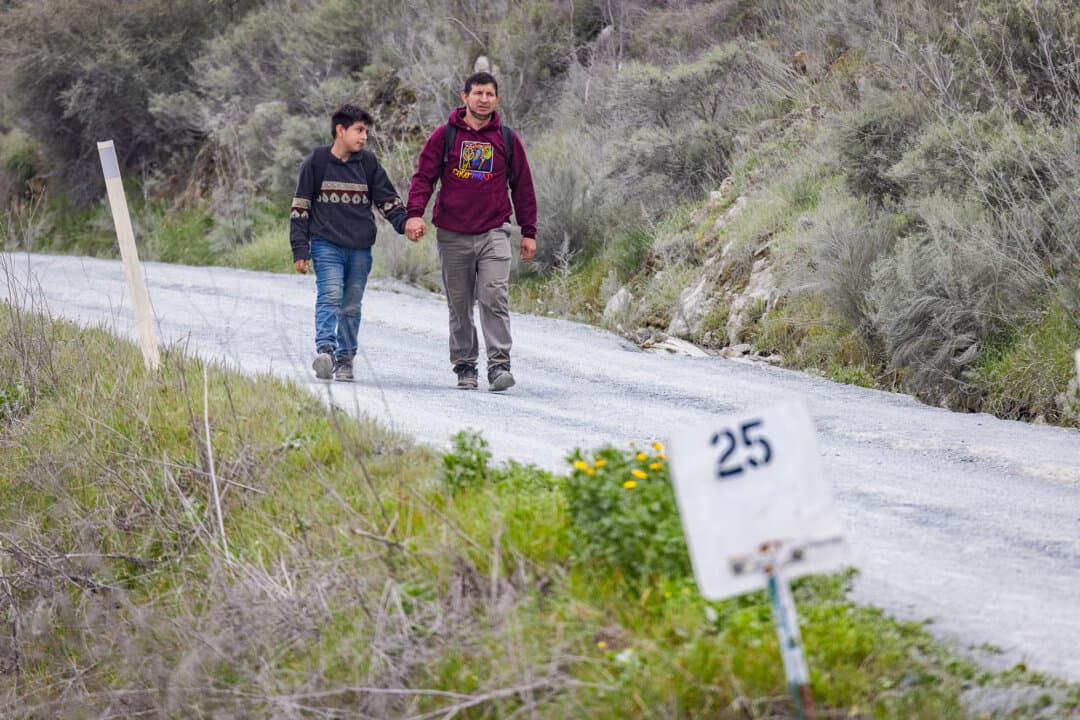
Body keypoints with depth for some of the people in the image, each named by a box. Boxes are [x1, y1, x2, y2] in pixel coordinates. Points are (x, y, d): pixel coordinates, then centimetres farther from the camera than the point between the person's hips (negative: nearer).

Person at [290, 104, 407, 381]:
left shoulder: (368, 163, 9)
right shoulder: (316, 162, 1)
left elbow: (388, 200, 12)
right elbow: (300, 208, 3)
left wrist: (404, 223, -8)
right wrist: (300, 250, -2)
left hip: (360, 249, 4)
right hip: (326, 244, -3)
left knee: (352, 306, 7)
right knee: (330, 296, -21)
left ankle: (345, 358, 16)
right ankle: (325, 349, -31)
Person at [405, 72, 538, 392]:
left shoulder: (507, 139, 7)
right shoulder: (445, 135, 4)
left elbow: (522, 186, 13)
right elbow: (424, 176, 3)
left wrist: (529, 232, 10)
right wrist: (415, 213, -14)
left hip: (494, 233, -1)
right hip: (452, 234, 1)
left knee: (495, 297, -15)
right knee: (459, 305, 7)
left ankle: (499, 364, -15)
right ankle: (465, 366, 17)